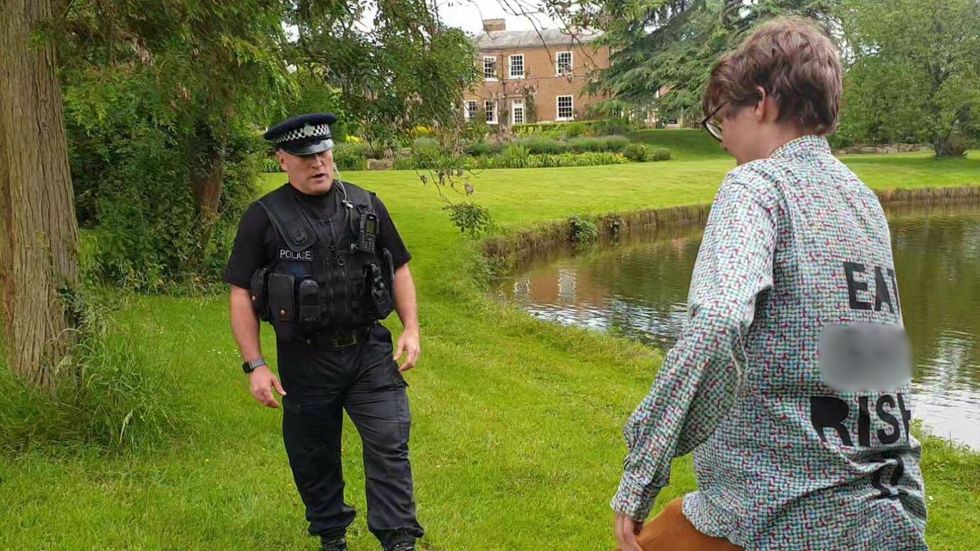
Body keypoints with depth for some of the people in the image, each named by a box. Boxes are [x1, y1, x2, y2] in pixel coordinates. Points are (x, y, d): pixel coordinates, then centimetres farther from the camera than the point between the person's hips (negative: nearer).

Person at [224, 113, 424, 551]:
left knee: (389, 445, -7)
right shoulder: (264, 218, -4)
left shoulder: (366, 206, 5)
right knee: (314, 458, 11)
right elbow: (241, 295, -3)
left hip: (370, 351, 1)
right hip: (305, 360, -1)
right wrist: (255, 366, -9)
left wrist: (411, 330, 2)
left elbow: (399, 269, 13)